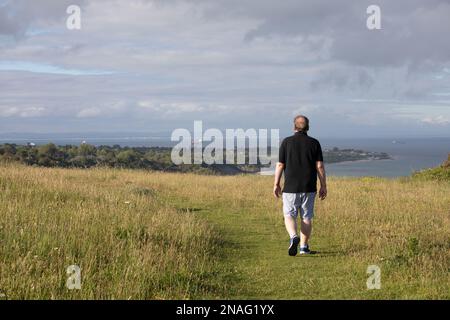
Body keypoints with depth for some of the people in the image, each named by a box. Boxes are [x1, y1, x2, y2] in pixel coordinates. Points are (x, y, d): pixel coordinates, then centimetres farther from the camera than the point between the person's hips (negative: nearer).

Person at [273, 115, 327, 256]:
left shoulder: (287, 142, -3)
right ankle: (304, 246, 12)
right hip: (309, 187, 1)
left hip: (291, 187, -1)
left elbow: (280, 165, -3)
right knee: (306, 217, 11)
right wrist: (323, 186, 4)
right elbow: (320, 166, -3)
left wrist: (276, 184, 6)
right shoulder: (314, 143, 0)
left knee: (289, 216, 5)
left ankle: (293, 236, -21)